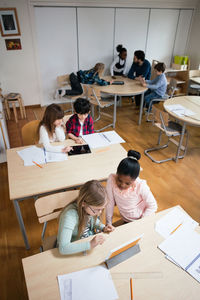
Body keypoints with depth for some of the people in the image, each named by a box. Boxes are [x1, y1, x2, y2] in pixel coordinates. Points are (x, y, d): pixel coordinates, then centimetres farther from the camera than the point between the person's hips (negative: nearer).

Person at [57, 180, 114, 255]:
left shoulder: (92, 207, -15)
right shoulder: (70, 215, -34)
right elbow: (63, 248, -39)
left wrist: (103, 228, -8)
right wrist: (90, 245, -41)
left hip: (90, 240, 6)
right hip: (74, 251, -6)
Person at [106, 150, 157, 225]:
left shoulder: (141, 186, -29)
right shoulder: (112, 180, -25)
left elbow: (152, 206, -15)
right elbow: (109, 202, -14)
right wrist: (108, 223, -12)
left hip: (144, 220, -2)